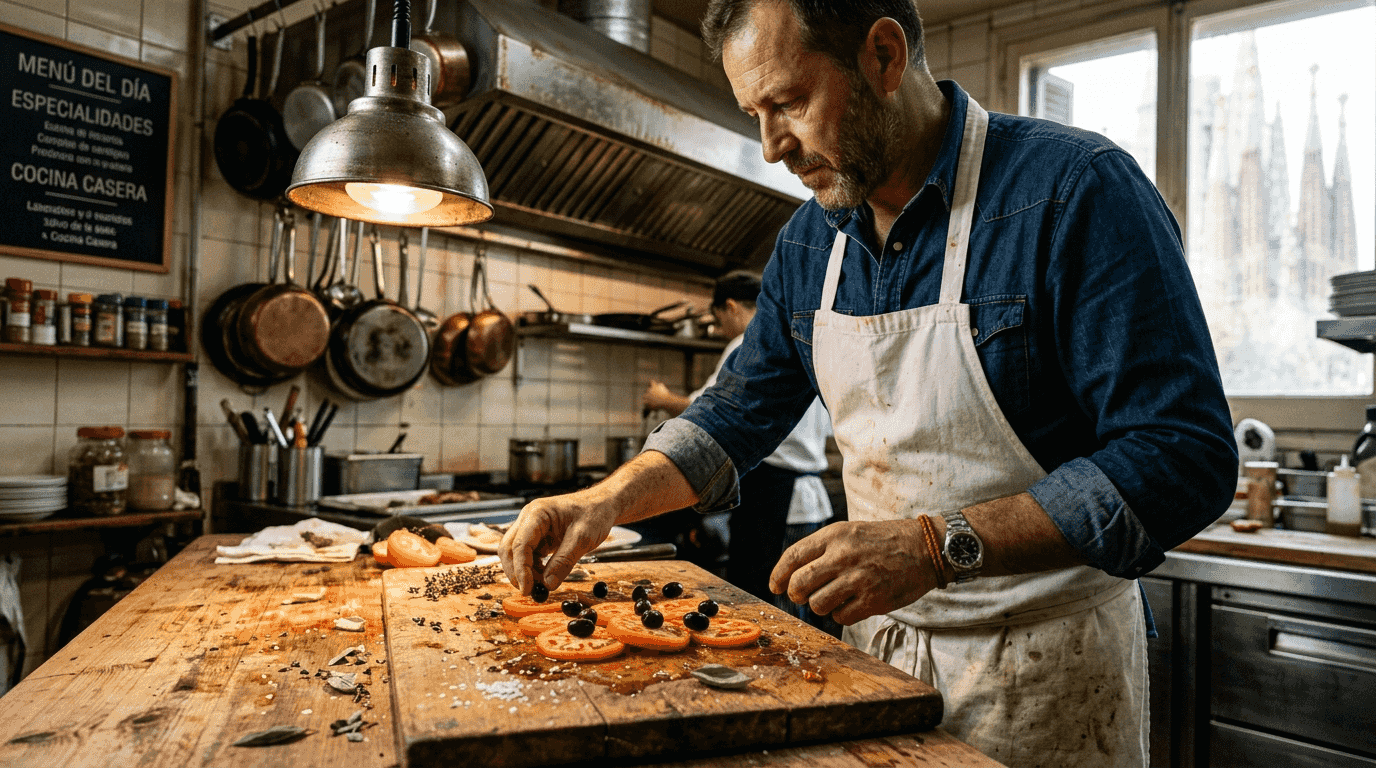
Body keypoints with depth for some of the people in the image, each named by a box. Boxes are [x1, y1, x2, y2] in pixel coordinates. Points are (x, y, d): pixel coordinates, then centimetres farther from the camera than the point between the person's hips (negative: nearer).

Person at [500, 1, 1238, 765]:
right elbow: (741, 410, 8)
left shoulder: (1076, 189, -18)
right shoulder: (808, 242, 2)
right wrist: (605, 501, -7)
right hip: (877, 641, 6)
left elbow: (1185, 458, -22)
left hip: (1045, 665, -5)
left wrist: (938, 546, -30)